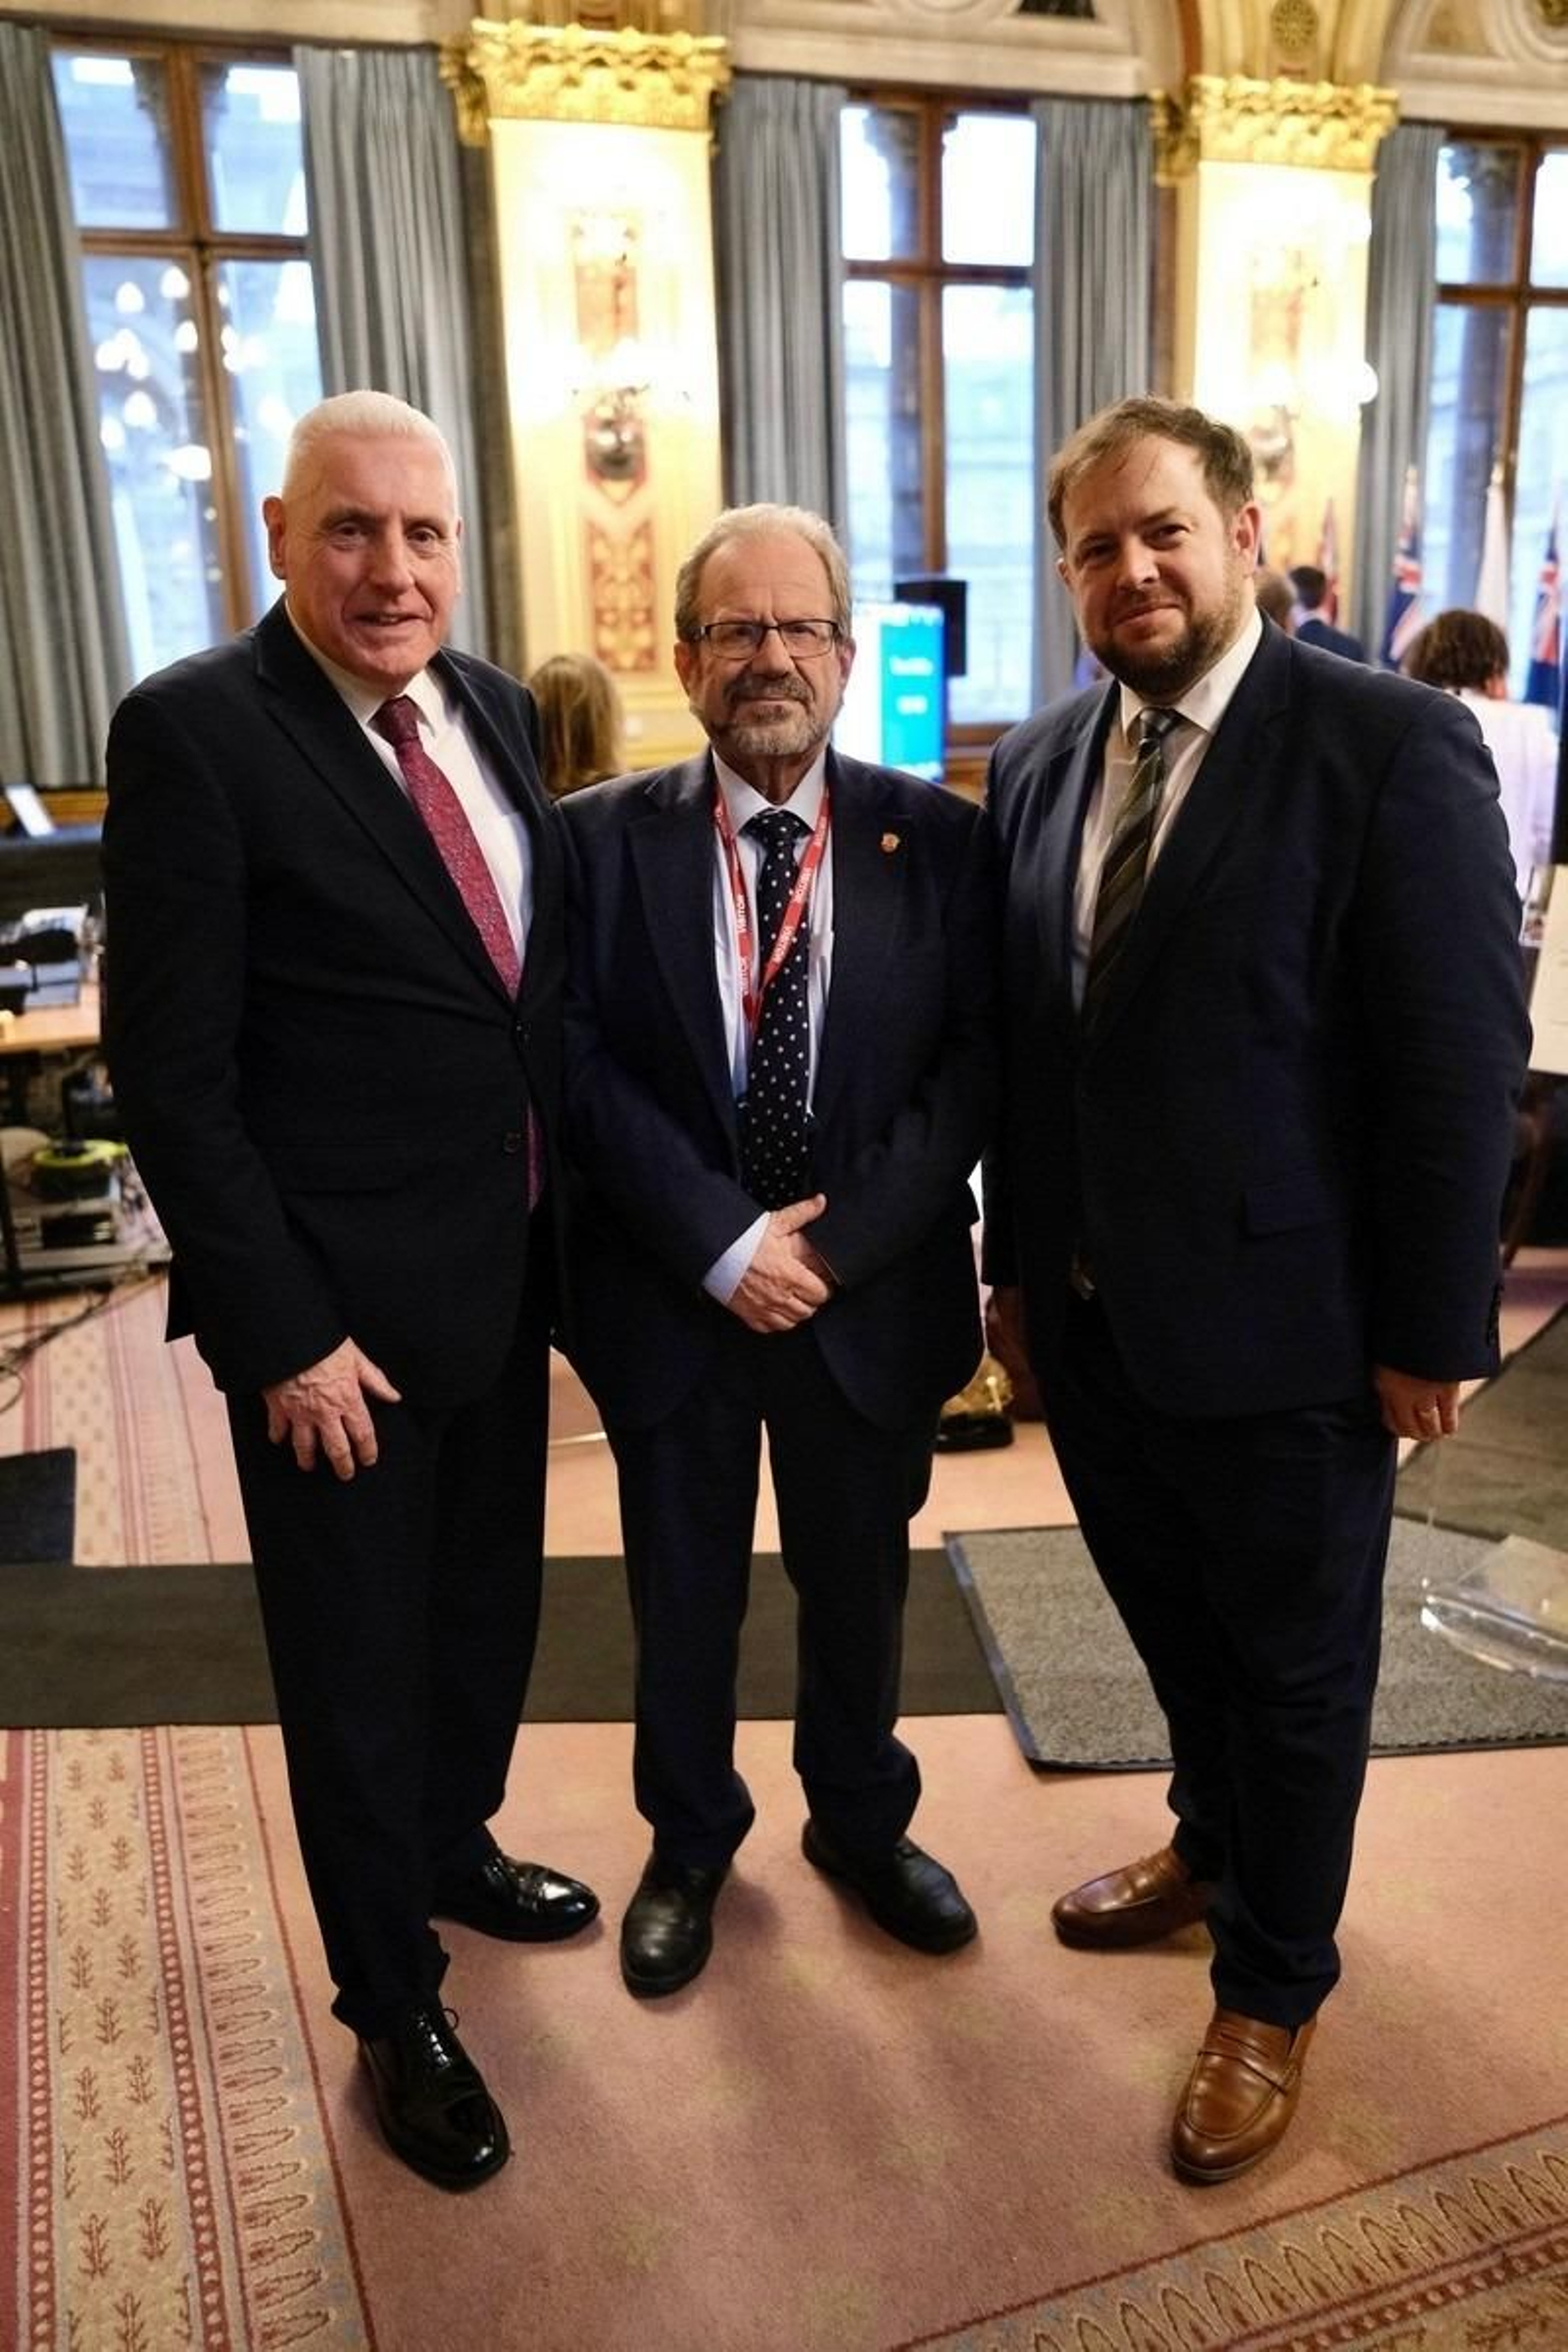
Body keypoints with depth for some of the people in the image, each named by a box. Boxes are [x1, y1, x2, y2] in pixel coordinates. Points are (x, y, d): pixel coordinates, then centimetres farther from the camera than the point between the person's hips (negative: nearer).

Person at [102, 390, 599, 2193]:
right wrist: (283, 1331, -17)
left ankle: (453, 1850, 52)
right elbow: (171, 1070, -16)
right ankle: (393, 2011, 35)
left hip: (507, 1278, 7)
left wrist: (564, 1230, 9)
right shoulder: (194, 729, -15)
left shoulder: (496, 711, 5)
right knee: (357, 1661, 12)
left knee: (489, 1604, 24)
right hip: (341, 1310, -6)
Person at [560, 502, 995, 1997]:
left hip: (873, 1295, 1)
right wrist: (722, 1245, -17)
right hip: (671, 1296, 0)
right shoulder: (602, 837, -5)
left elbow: (971, 1063, -7)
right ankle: (688, 1847, 43)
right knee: (681, 1597, 17)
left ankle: (862, 1824, 46)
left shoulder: (936, 836, -4)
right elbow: (582, 1065, -9)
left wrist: (836, 1245, -16)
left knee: (858, 1584, 20)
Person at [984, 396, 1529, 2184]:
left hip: (1277, 1318, -5)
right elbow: (1016, 1028, 8)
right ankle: (1216, 1847, 52)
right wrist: (1017, 1248, 8)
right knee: (1171, 1617, 24)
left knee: (1295, 1665, 14)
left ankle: (1273, 1989, 37)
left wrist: (1431, 1327, -13)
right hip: (1088, 1306, 5)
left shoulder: (1391, 742, -13)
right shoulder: (1037, 762, 5)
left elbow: (1461, 1060, -14)